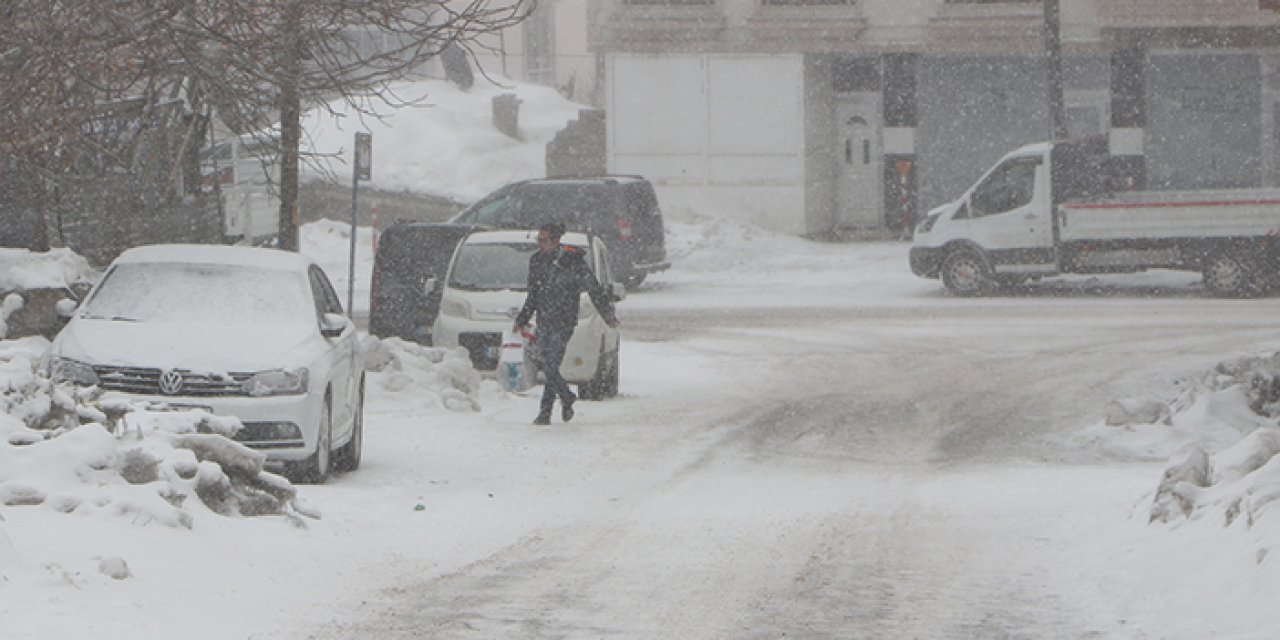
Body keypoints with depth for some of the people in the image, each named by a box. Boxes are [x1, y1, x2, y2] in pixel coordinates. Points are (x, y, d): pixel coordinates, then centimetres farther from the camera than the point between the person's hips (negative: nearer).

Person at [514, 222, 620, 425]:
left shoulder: (572, 262, -12)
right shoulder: (536, 260, 7)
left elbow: (595, 290, -5)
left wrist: (609, 316, -2)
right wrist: (522, 319, 16)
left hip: (564, 322, -7)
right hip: (544, 322, 7)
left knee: (551, 365, -11)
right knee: (546, 364, 9)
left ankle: (546, 412, -4)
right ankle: (567, 397, 29)